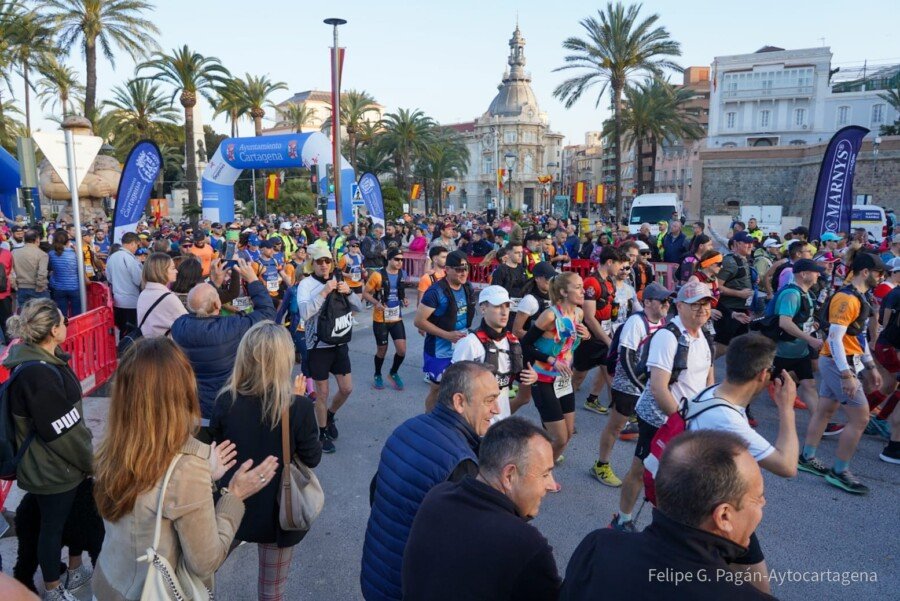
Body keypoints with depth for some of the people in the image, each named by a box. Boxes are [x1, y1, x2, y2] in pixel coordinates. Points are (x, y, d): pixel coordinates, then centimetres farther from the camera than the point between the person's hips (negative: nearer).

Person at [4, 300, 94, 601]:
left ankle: (76, 572, 43)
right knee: (53, 525, 11)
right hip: (51, 470, -9)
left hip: (60, 463, 9)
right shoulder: (37, 373, -30)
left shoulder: (42, 360, 1)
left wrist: (86, 457, 16)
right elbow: (64, 430, -26)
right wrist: (91, 462, -12)